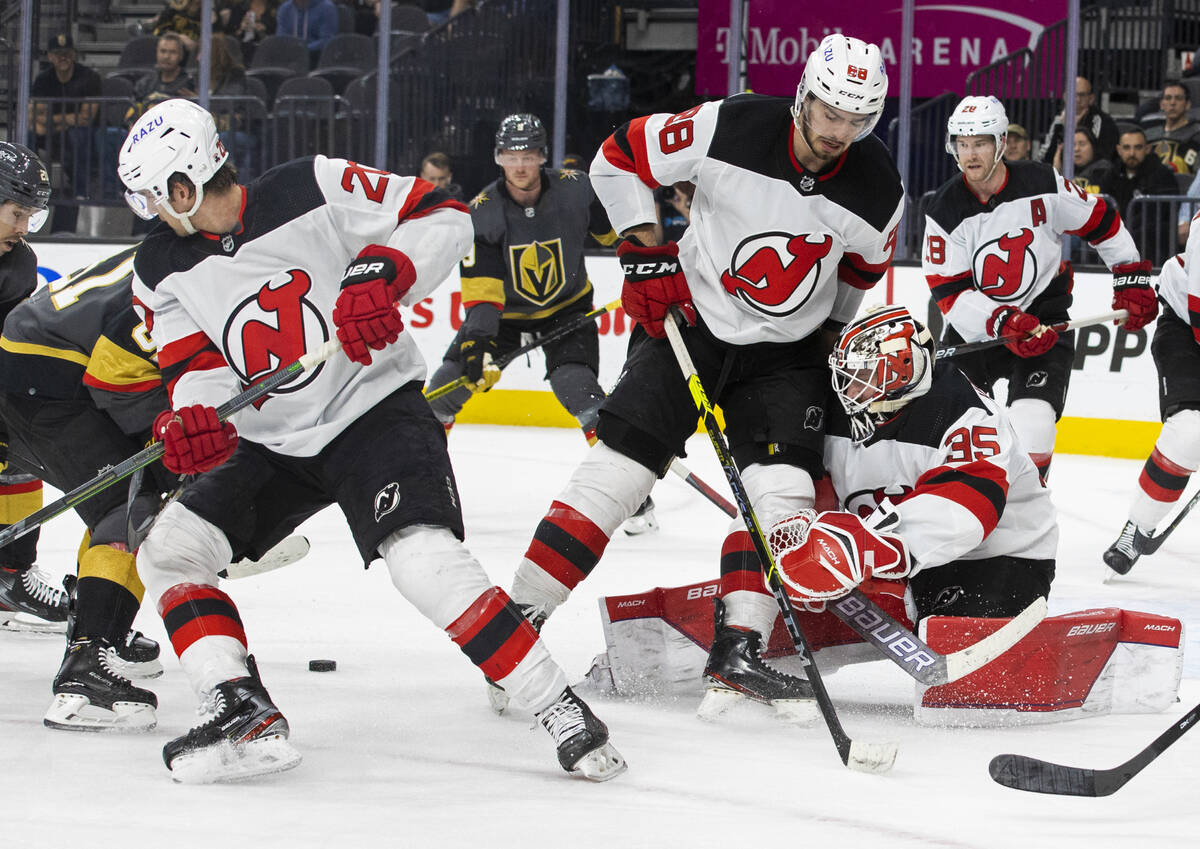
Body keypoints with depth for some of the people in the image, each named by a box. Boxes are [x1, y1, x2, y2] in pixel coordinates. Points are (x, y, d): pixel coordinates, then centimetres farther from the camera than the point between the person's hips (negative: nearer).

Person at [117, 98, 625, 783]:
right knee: (169, 552, -8)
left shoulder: (314, 190, -16)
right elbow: (198, 364, 1)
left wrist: (380, 274, -29)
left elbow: (444, 217, -13)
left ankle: (560, 708, -19)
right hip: (270, 443, 7)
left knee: (425, 558, -26)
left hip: (375, 410, -6)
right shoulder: (164, 269, 0)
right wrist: (193, 418, -22)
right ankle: (245, 717, -10)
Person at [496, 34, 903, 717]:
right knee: (616, 471, -9)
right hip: (689, 324, -2)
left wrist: (831, 330, 14)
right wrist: (646, 256, -10)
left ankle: (737, 652, -9)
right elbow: (620, 157, -7)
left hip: (786, 352, 2)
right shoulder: (728, 129, -21)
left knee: (783, 493, -14)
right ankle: (514, 622, -4)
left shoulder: (877, 189, -13)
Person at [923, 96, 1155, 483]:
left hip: (1044, 319, -2)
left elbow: (1102, 222, 3)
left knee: (1032, 422, -20)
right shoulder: (944, 211, -11)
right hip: (976, 323, 2)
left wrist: (1132, 281, 3)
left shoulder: (1043, 185, -12)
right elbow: (949, 293, -15)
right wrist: (1004, 324, -30)